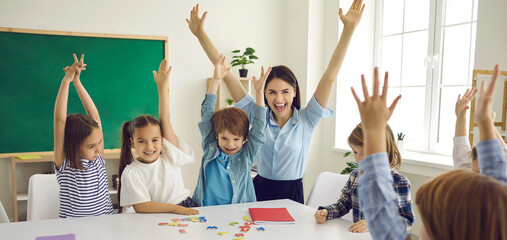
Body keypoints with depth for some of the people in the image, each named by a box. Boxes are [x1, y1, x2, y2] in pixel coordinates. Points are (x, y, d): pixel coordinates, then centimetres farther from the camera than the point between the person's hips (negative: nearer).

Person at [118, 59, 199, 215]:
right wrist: (174, 208, -22)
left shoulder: (168, 157, 5)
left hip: (188, 211, 3)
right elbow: (139, 206, -12)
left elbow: (165, 120, 3)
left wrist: (162, 85, 1)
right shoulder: (131, 172, -3)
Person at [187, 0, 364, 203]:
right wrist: (200, 34, -5)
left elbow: (330, 77, -12)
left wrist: (349, 30, -18)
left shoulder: (306, 120, -4)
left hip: (292, 195, -1)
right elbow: (226, 74, -3)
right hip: (259, 192, 1)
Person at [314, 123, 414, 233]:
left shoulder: (399, 183, -10)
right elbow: (343, 204, 17)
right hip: (356, 235, 2)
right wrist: (326, 212, -2)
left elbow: (407, 220, -11)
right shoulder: (355, 175, 8)